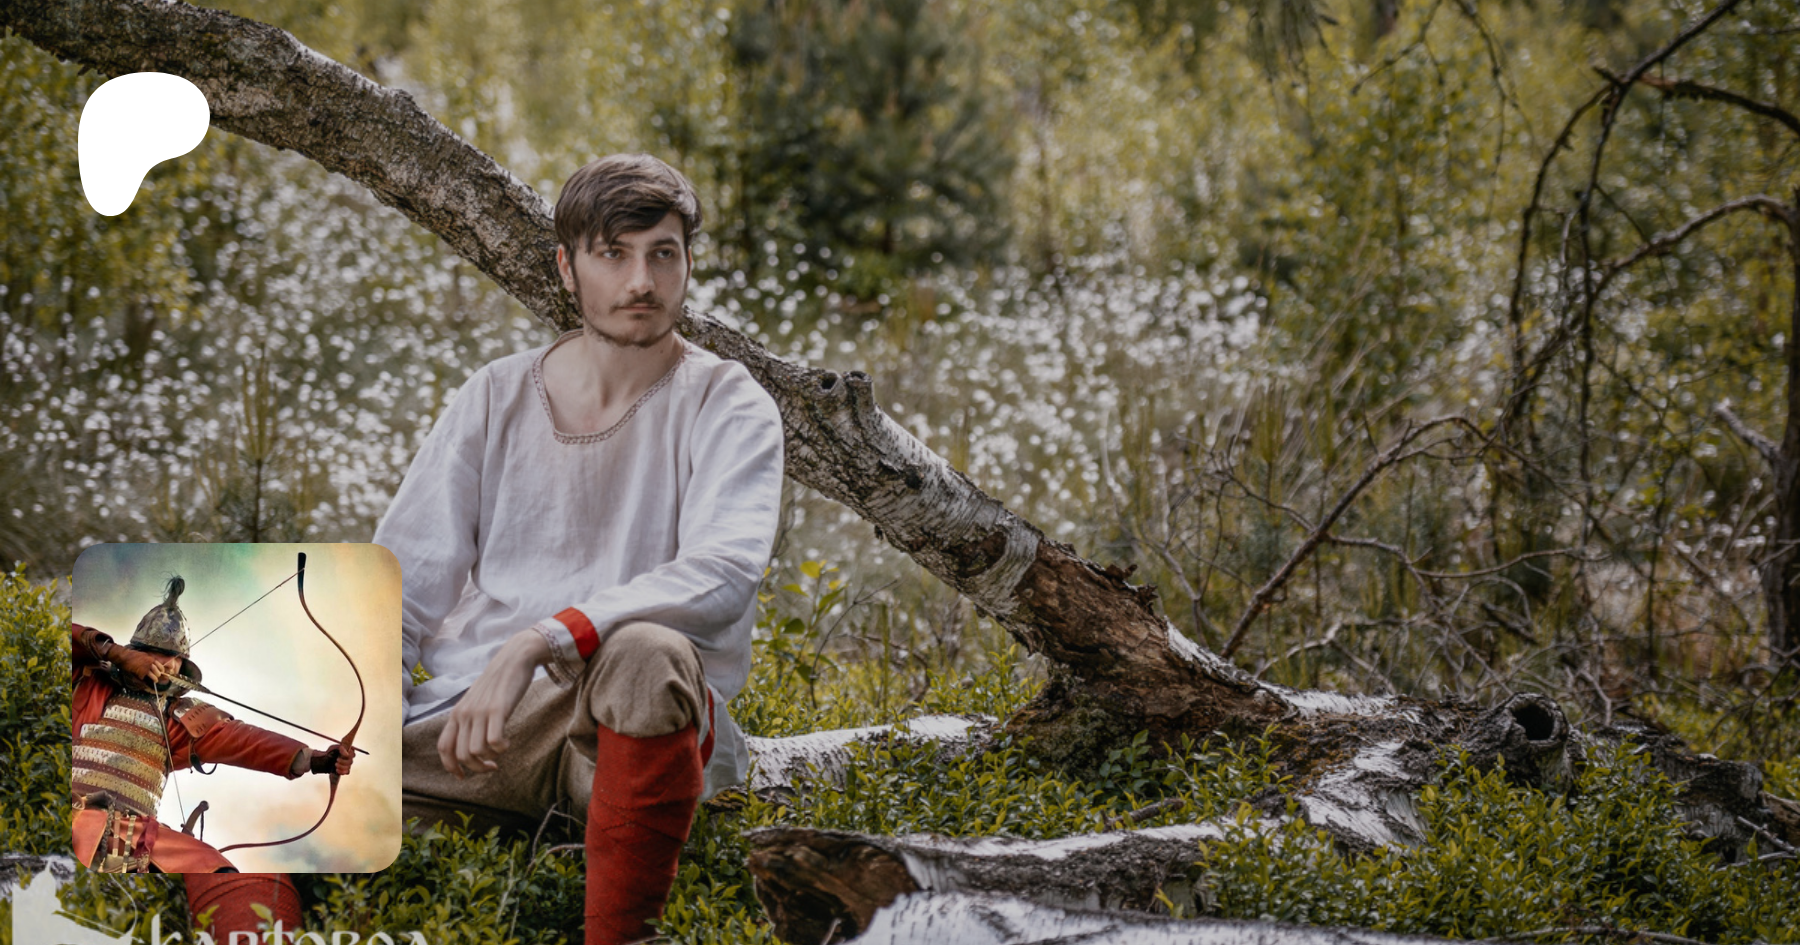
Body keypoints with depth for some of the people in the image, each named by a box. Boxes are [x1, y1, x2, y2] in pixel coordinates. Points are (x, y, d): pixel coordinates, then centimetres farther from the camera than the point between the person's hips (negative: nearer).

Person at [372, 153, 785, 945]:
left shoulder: (728, 410, 0)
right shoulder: (495, 399, 12)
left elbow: (723, 575, -20)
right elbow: (401, 589, 10)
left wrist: (537, 642, -30)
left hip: (632, 730, -3)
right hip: (474, 722, 3)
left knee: (647, 653, -40)